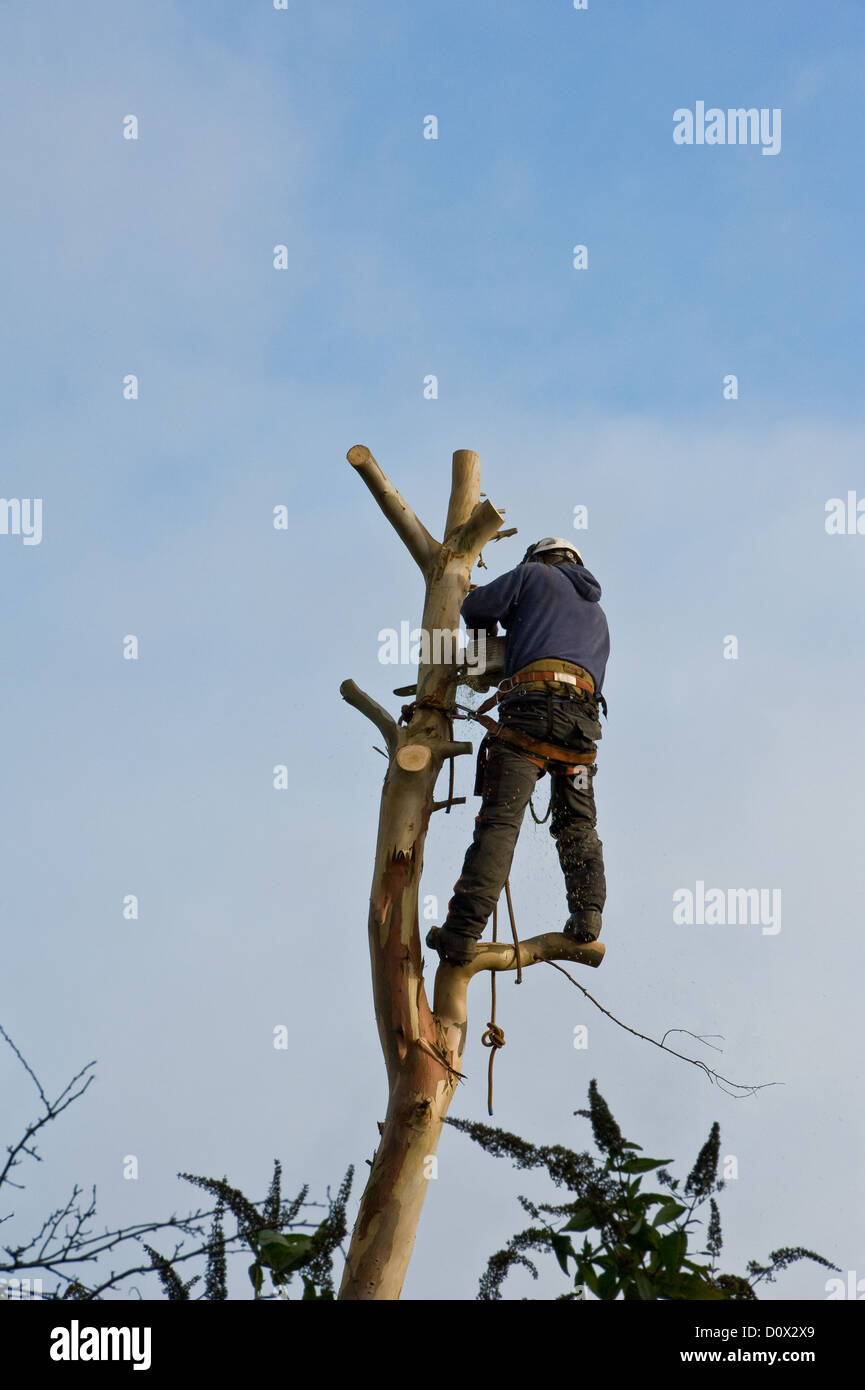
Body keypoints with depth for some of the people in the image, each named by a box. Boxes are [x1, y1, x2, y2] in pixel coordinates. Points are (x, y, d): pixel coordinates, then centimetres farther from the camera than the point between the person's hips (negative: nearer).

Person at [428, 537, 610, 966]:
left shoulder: (536, 574, 21)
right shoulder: (597, 614, 35)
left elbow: (476, 605, 12)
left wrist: (486, 636, 33)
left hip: (532, 703, -5)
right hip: (583, 716, 5)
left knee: (500, 819, -14)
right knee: (578, 825, 15)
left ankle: (462, 931, -22)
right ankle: (587, 912, -6)